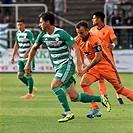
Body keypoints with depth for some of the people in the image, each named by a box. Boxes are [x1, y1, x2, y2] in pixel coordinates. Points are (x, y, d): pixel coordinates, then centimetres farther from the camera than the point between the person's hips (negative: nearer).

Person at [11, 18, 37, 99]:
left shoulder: (28, 33, -11)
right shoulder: (17, 33, 11)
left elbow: (33, 44, -17)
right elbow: (16, 45, 21)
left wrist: (27, 53, -28)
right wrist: (13, 56, 18)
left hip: (28, 57, -8)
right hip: (21, 58, 8)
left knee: (28, 74, -6)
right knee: (20, 75, 4)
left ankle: (30, 94, 1)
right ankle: (32, 89, 19)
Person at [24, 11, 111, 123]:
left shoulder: (61, 33, -17)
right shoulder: (43, 35, 4)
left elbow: (76, 48, -18)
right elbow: (34, 48, 22)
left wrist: (78, 66, -25)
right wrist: (28, 64, 23)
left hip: (67, 64, -7)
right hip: (58, 67, 7)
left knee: (54, 85, -26)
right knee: (73, 97, 2)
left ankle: (68, 113, -22)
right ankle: (101, 99, 16)